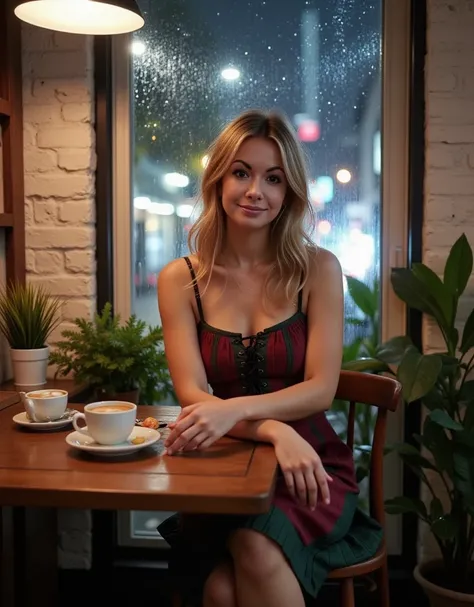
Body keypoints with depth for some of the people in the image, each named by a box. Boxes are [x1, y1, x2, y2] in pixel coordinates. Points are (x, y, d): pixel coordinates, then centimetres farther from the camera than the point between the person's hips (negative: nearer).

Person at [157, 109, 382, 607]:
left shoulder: (318, 269, -2)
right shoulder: (180, 280, 0)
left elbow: (321, 389, -7)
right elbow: (192, 395, -6)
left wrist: (233, 410, -25)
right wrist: (275, 432, -23)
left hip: (309, 465, 0)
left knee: (259, 548, -30)